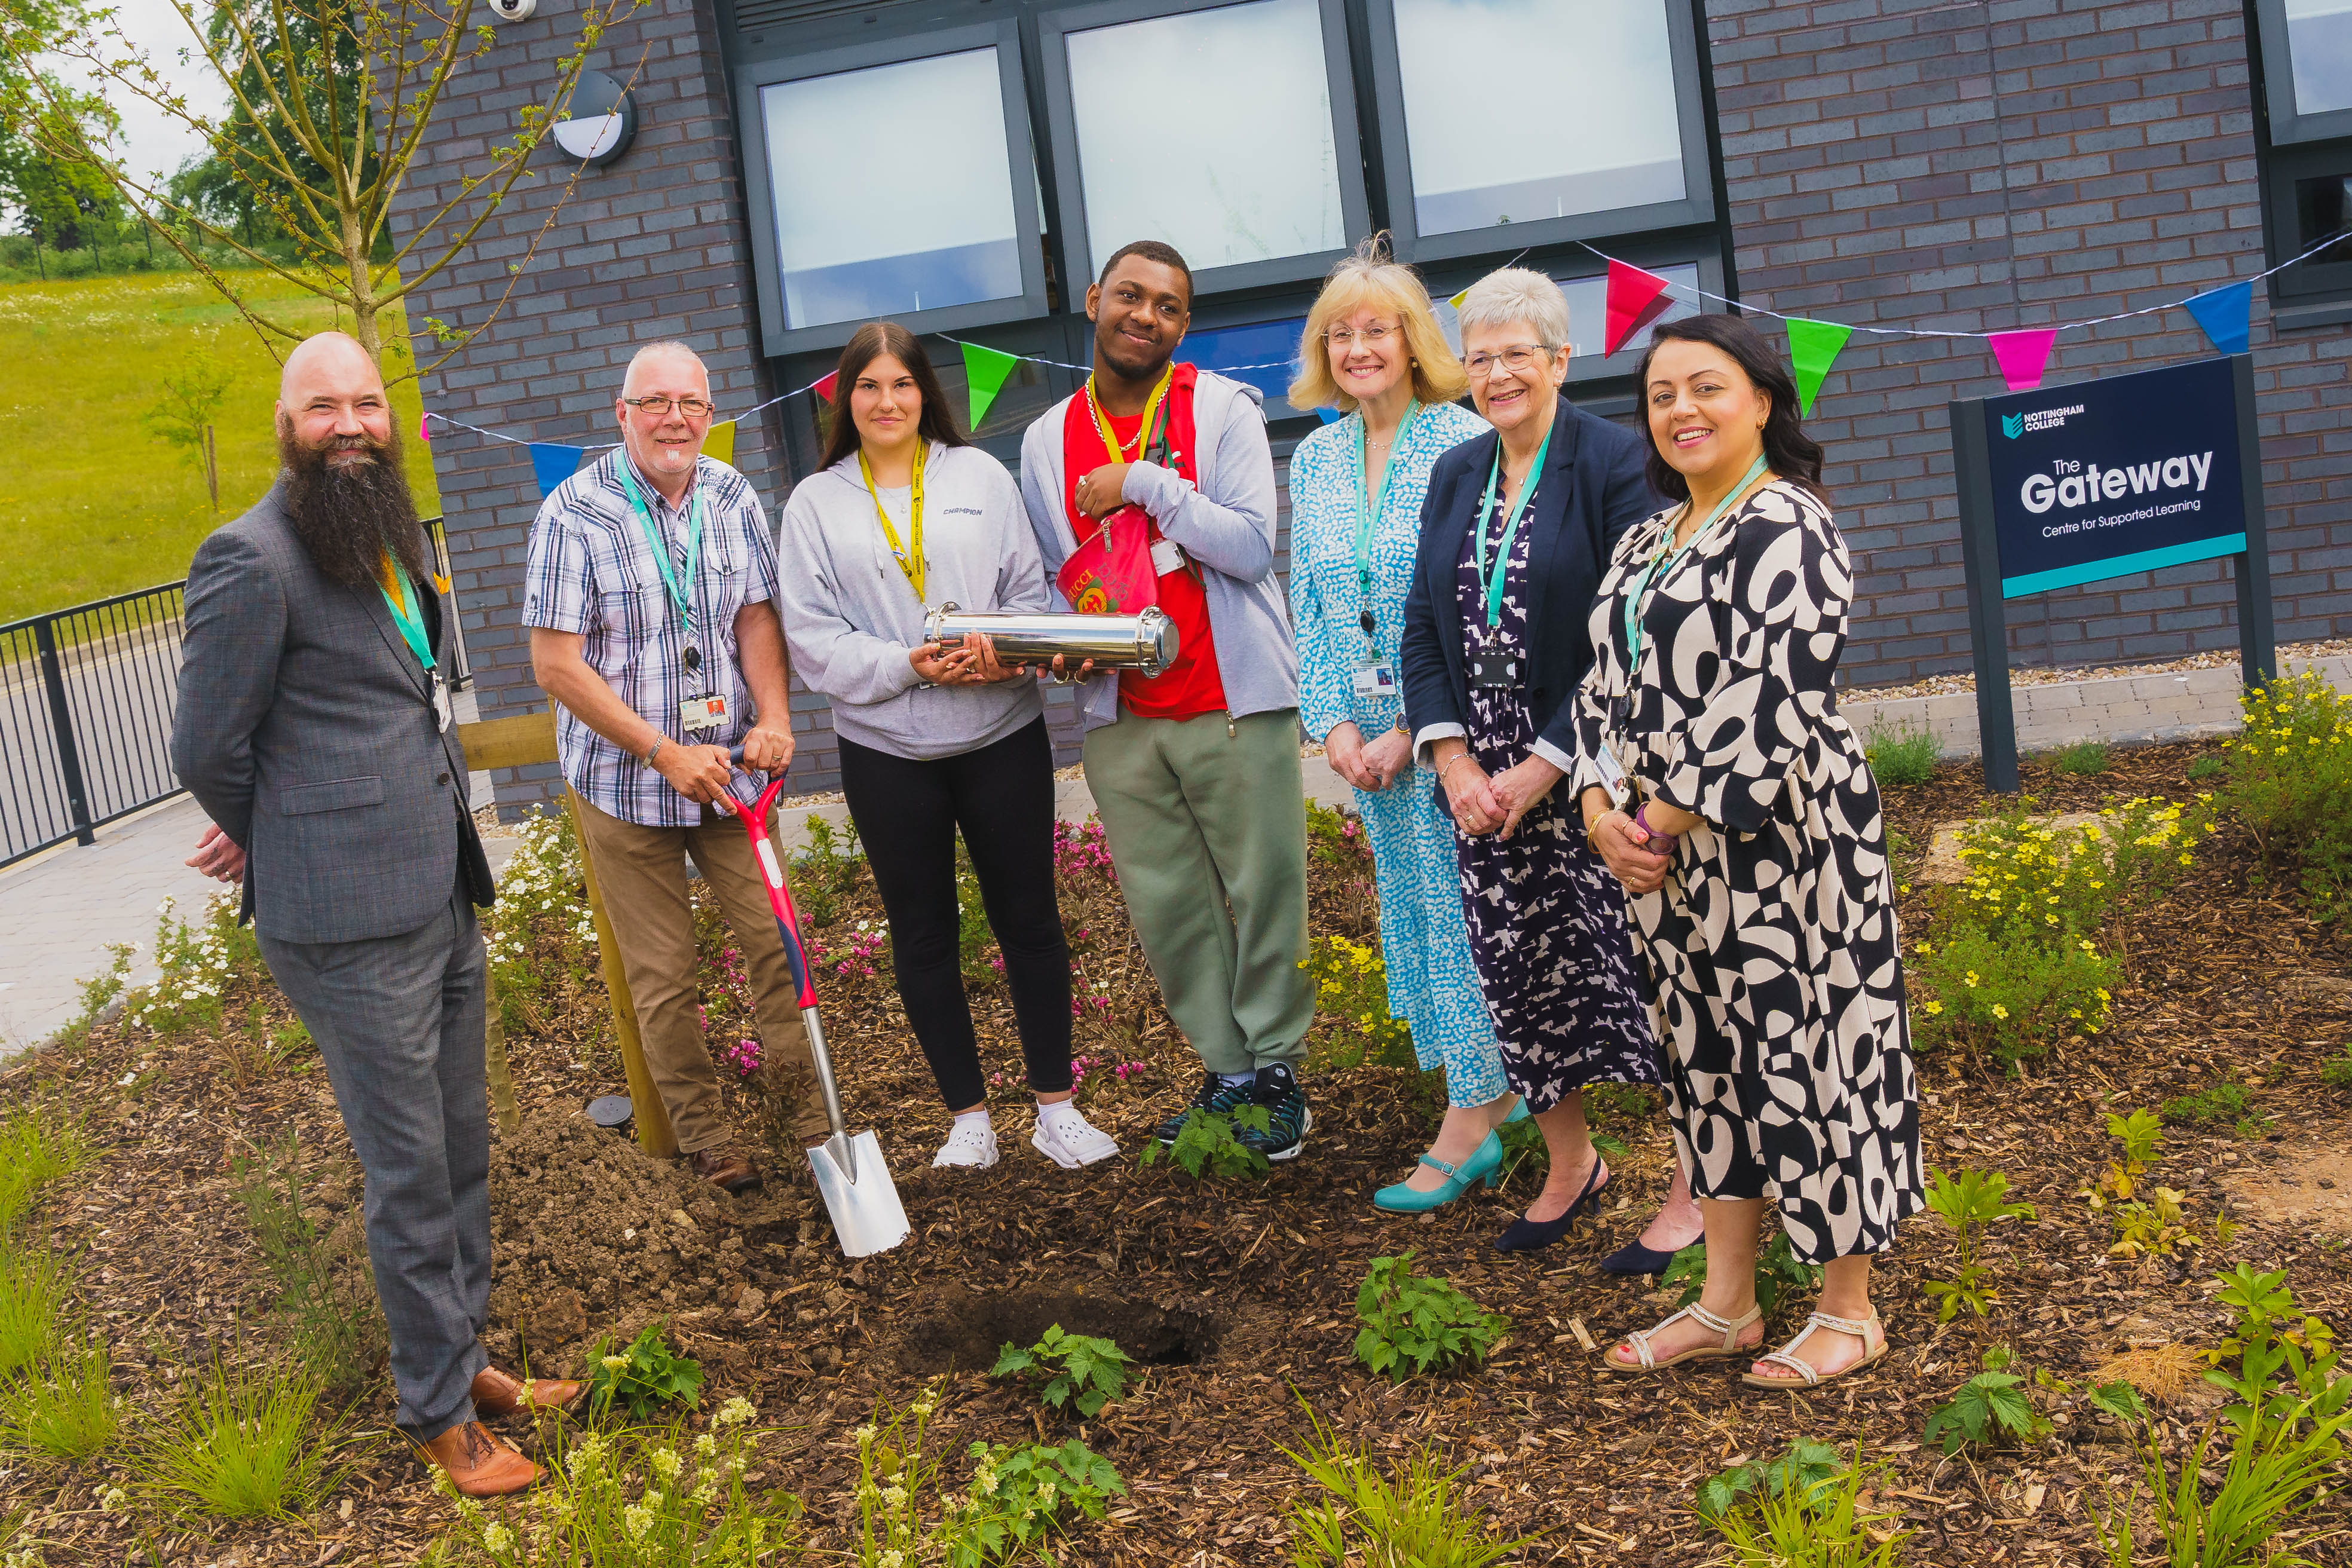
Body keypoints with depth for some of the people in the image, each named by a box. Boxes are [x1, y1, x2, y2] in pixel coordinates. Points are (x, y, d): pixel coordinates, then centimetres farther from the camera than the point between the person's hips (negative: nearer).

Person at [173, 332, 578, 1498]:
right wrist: (278, 842, 8)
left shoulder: (393, 538, 14)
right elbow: (206, 748, -9)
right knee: (410, 1174, 2)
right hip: (349, 920, -8)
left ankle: (462, 1355, 34)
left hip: (444, 896, 8)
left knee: (461, 1147, 17)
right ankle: (438, 1411, 18)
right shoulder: (252, 558, -14)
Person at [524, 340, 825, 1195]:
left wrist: (773, 717, -12)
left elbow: (756, 616, 7)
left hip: (727, 767, 4)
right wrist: (664, 753, -19)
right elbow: (557, 664, -15)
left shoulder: (733, 498, 1)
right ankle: (700, 1128, 22)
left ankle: (813, 1105, 20)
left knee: (775, 937, 5)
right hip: (624, 780, -3)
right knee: (662, 972, 6)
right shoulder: (575, 513, -14)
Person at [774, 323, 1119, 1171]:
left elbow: (1031, 590, 4)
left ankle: (1056, 1108, 18)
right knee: (923, 936, 8)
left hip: (1004, 734, 0)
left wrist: (1005, 649, -17)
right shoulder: (815, 502, 3)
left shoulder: (981, 475, 4)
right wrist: (906, 665, -17)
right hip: (886, 751, 0)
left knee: (1030, 918, 6)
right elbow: (810, 635, -3)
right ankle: (968, 1116, 21)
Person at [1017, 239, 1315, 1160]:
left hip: (1234, 703, -3)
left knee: (1264, 892, 2)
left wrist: (1144, 481, -15)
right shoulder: (1049, 441, 9)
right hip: (1121, 717, 4)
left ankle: (1276, 1066, 17)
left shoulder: (1223, 410, -2)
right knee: (1167, 905, 8)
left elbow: (1252, 547, -13)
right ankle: (1226, 1071, 22)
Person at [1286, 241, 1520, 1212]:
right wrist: (1334, 722, -2)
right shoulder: (1314, 460, 9)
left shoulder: (1463, 446, -10)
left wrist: (1417, 727, -16)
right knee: (1409, 904, 12)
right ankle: (1496, 1086, 27)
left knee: (1462, 904, -3)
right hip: (1369, 732, 7)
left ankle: (1470, 1119, 6)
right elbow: (1308, 606, 10)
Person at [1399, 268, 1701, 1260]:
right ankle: (1570, 1166, 32)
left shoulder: (1614, 463, -9)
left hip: (1593, 775, -6)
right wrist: (1453, 760, -4)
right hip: (1484, 783, 6)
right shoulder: (1455, 476, 11)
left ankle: (1700, 1183, 16)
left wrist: (1546, 766, -16)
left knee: (1640, 969, -1)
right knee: (1518, 975, 12)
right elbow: (1423, 630, 10)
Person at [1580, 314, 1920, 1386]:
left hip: (1777, 843, -8)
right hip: (1663, 850, 8)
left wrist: (1669, 816, -16)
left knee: (1804, 1057, 0)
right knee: (1708, 1056, 13)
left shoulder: (1786, 529, -11)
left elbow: (1775, 704, -20)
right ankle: (1726, 1304, 25)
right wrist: (1603, 808, -3)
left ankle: (1848, 1311, 16)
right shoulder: (1648, 540, 15)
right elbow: (1604, 682, 13)